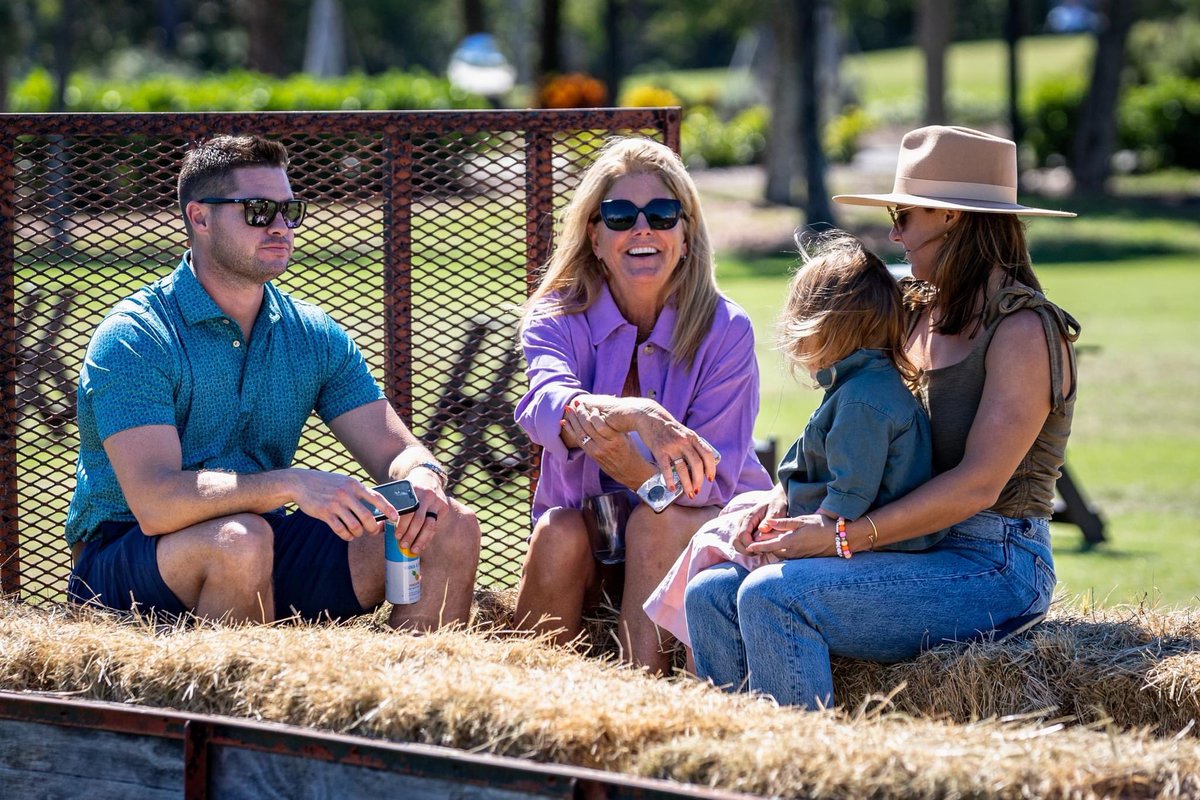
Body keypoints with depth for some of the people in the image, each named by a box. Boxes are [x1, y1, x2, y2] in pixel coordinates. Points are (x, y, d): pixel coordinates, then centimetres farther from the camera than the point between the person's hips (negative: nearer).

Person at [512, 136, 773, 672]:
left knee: (659, 518, -32)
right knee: (559, 531, -30)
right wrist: (635, 414, -57)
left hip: (706, 532, -1)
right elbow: (546, 401, -34)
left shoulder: (724, 331, -13)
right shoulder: (556, 319, -9)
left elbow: (709, 482, -21)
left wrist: (620, 456, -42)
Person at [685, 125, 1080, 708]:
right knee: (711, 594, -5)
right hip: (920, 555, 9)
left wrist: (845, 537, -22)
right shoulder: (921, 315, 16)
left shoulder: (1025, 331, -11)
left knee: (772, 596, -26)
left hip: (995, 571, -9)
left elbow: (978, 485, -19)